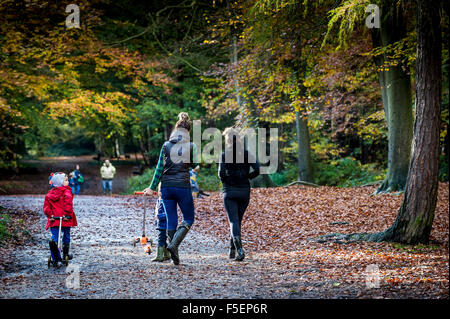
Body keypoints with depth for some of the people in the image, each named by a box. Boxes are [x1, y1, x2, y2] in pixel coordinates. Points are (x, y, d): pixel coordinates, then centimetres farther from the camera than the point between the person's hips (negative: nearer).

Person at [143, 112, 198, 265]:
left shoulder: (166, 146, 2)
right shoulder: (191, 146, -3)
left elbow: (160, 168, 1)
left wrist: (152, 187, 6)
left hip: (166, 187, 3)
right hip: (183, 186, -3)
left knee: (171, 220, 9)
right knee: (188, 218, 10)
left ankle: (174, 254, 9)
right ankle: (174, 244, -11)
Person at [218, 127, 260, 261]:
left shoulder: (224, 155, -4)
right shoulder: (247, 154, 2)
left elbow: (221, 173, -15)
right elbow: (258, 169, -8)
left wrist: (226, 181, 6)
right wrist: (247, 177, 7)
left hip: (229, 191, -3)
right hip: (244, 191, 3)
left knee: (233, 221, -5)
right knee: (238, 221, 17)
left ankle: (239, 249, -25)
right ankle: (232, 250, 25)